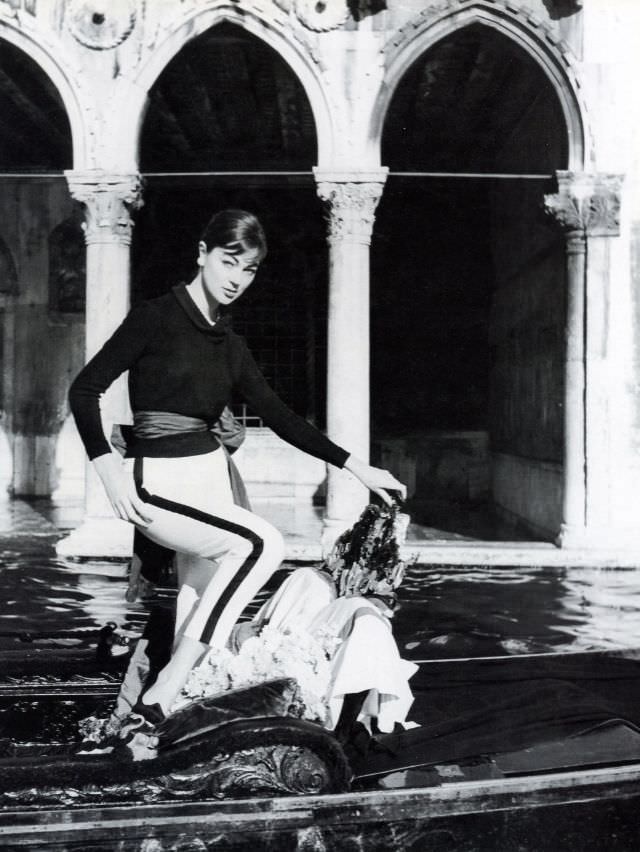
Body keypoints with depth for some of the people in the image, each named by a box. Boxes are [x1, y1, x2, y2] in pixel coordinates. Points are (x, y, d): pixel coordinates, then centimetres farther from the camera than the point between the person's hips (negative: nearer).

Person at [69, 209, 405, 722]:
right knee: (262, 544, -23)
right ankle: (162, 694, -15)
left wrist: (357, 467, 6)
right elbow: (85, 389, -9)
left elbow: (279, 416, 11)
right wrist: (109, 470, -20)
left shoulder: (230, 346, 10)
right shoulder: (155, 318, -8)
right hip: (159, 487, -7)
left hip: (211, 475, 7)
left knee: (204, 598, 8)